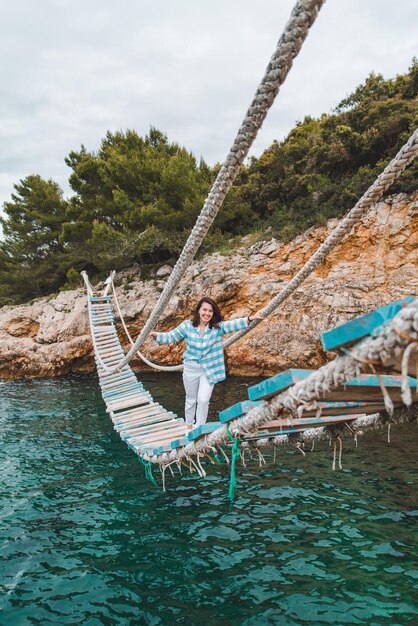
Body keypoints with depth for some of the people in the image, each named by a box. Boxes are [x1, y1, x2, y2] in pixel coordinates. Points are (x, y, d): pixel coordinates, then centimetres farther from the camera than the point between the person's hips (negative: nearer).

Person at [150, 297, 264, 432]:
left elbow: (233, 324, -26)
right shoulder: (187, 325, -9)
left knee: (203, 400, -5)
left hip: (209, 370, -1)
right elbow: (170, 336, -6)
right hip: (191, 369, 1)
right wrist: (156, 335, -24)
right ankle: (189, 425, 40)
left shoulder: (218, 327, -11)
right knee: (191, 399, 17)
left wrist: (250, 319, -43)